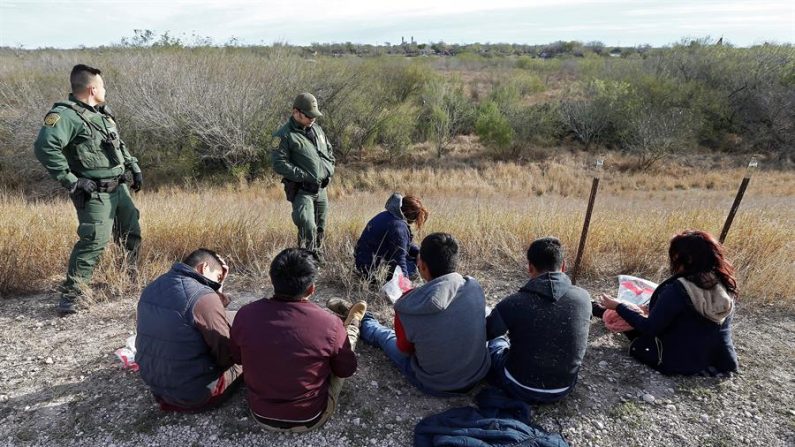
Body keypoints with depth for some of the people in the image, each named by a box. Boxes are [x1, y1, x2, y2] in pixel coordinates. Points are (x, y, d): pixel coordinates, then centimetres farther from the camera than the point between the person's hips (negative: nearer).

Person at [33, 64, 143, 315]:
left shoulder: (102, 112, 13)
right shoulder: (65, 115, -16)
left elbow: (119, 144, 25)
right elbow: (44, 147, -29)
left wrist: (134, 167, 16)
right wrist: (71, 181, -25)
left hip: (120, 188, 9)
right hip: (95, 194, -9)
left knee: (132, 234, 17)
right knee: (94, 241, -13)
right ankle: (70, 294, 0)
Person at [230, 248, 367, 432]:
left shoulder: (245, 315, -19)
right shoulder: (329, 324, -28)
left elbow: (237, 357, 3)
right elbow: (346, 370, -7)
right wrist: (352, 323, 7)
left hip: (261, 415, 3)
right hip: (310, 419, -2)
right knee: (345, 342, 16)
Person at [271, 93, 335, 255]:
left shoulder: (316, 129, 13)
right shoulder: (284, 135, -9)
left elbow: (330, 150, 25)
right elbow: (279, 164, -17)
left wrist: (329, 169, 9)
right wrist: (304, 176, -20)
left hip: (321, 189, 7)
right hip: (301, 190, -7)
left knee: (320, 229, 14)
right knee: (308, 228, -20)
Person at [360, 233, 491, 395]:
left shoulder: (408, 309, -29)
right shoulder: (475, 287, -19)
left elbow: (405, 350, -9)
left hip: (434, 385, -3)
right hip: (479, 375, 3)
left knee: (385, 336, 23)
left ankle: (362, 323, 56)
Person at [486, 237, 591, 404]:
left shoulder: (513, 303, -24)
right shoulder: (583, 298, -14)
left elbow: (484, 333, -5)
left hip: (520, 388, -3)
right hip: (564, 389, 4)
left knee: (496, 342, 25)